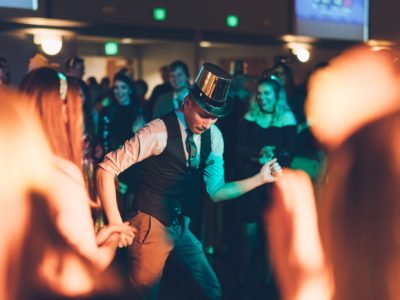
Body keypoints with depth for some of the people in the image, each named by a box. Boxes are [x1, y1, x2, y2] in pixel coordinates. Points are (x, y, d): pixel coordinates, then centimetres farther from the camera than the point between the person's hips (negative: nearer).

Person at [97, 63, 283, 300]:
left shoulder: (213, 136, -1)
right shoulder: (160, 131, -21)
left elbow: (214, 192, 4)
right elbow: (107, 169, -19)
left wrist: (260, 178, -5)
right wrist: (115, 223, -22)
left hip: (185, 225, 6)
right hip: (153, 226, -6)